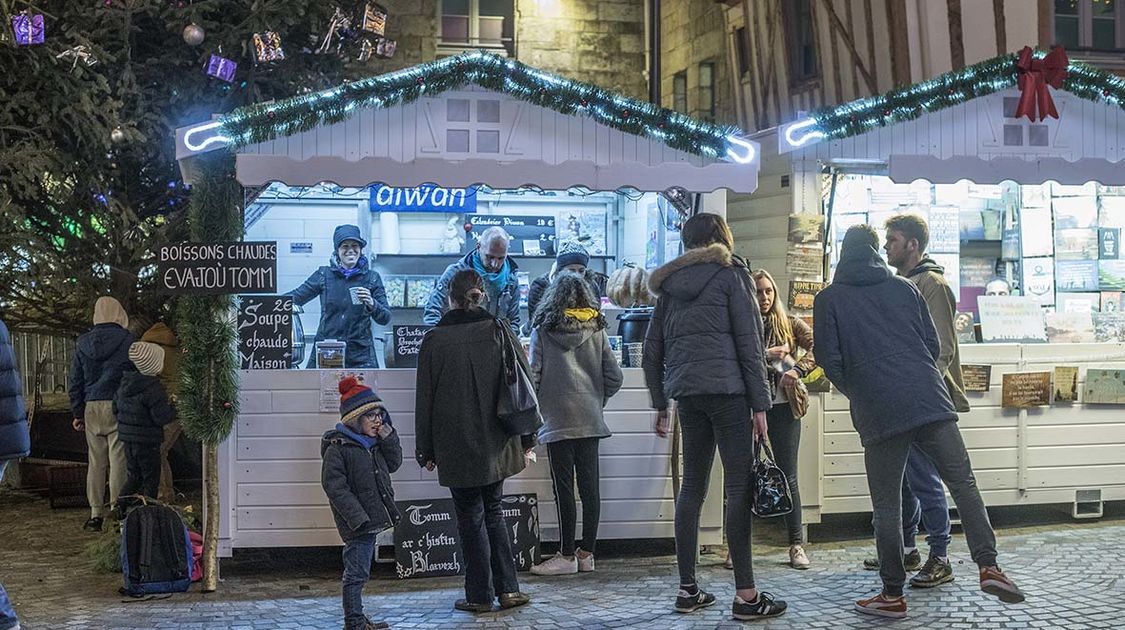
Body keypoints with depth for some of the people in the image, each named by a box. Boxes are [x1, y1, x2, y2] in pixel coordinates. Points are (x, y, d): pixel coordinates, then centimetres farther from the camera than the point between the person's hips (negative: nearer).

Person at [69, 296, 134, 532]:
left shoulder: (83, 343, 7)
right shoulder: (127, 340, -4)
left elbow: (76, 381, 10)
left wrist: (77, 413, 16)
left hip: (92, 408, 4)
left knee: (96, 462, 10)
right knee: (118, 460, 0)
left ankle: (96, 513, 12)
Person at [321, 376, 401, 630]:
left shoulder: (375, 442, 12)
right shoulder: (337, 448, -14)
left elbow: (393, 464, 18)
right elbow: (334, 486, -17)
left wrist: (389, 438, 1)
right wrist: (357, 517, -22)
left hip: (372, 518, 8)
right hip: (355, 523, -8)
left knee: (358, 571, 17)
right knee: (357, 572, -4)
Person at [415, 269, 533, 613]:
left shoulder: (434, 340, -7)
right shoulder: (498, 330, -2)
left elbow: (425, 399, -3)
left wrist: (425, 450, 5)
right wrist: (526, 438, 8)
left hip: (456, 447, -3)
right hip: (496, 443, 3)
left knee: (471, 518, 8)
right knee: (493, 511, 17)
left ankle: (480, 595, 11)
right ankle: (508, 589, 13)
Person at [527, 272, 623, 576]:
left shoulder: (542, 332, -3)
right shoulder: (596, 331, 5)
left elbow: (532, 377, -5)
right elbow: (614, 377, 2)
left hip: (557, 422, -3)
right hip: (590, 420, 4)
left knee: (564, 488, -1)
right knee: (590, 486, 7)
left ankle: (567, 556, 2)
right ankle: (587, 553, 12)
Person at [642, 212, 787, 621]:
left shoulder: (670, 284, 15)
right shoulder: (730, 274, 1)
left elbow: (652, 347, 15)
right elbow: (749, 342, -5)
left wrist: (660, 403, 21)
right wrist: (760, 403, -4)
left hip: (686, 390, 6)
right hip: (726, 388, -5)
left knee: (692, 486, 11)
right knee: (739, 487, -5)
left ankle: (687, 589, 12)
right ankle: (745, 594, -8)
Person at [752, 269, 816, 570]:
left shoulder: (790, 324, 8)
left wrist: (797, 370, -17)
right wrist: (764, 355, -16)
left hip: (782, 406, 0)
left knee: (788, 477, 3)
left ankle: (797, 544, 9)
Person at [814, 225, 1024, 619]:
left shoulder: (829, 299, 7)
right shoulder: (904, 288, 14)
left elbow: (830, 361, 1)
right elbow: (934, 344, 13)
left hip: (877, 411, -2)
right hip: (930, 400, 2)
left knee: (886, 504, 4)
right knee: (963, 483, 6)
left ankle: (893, 594, 7)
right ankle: (988, 566, -7)